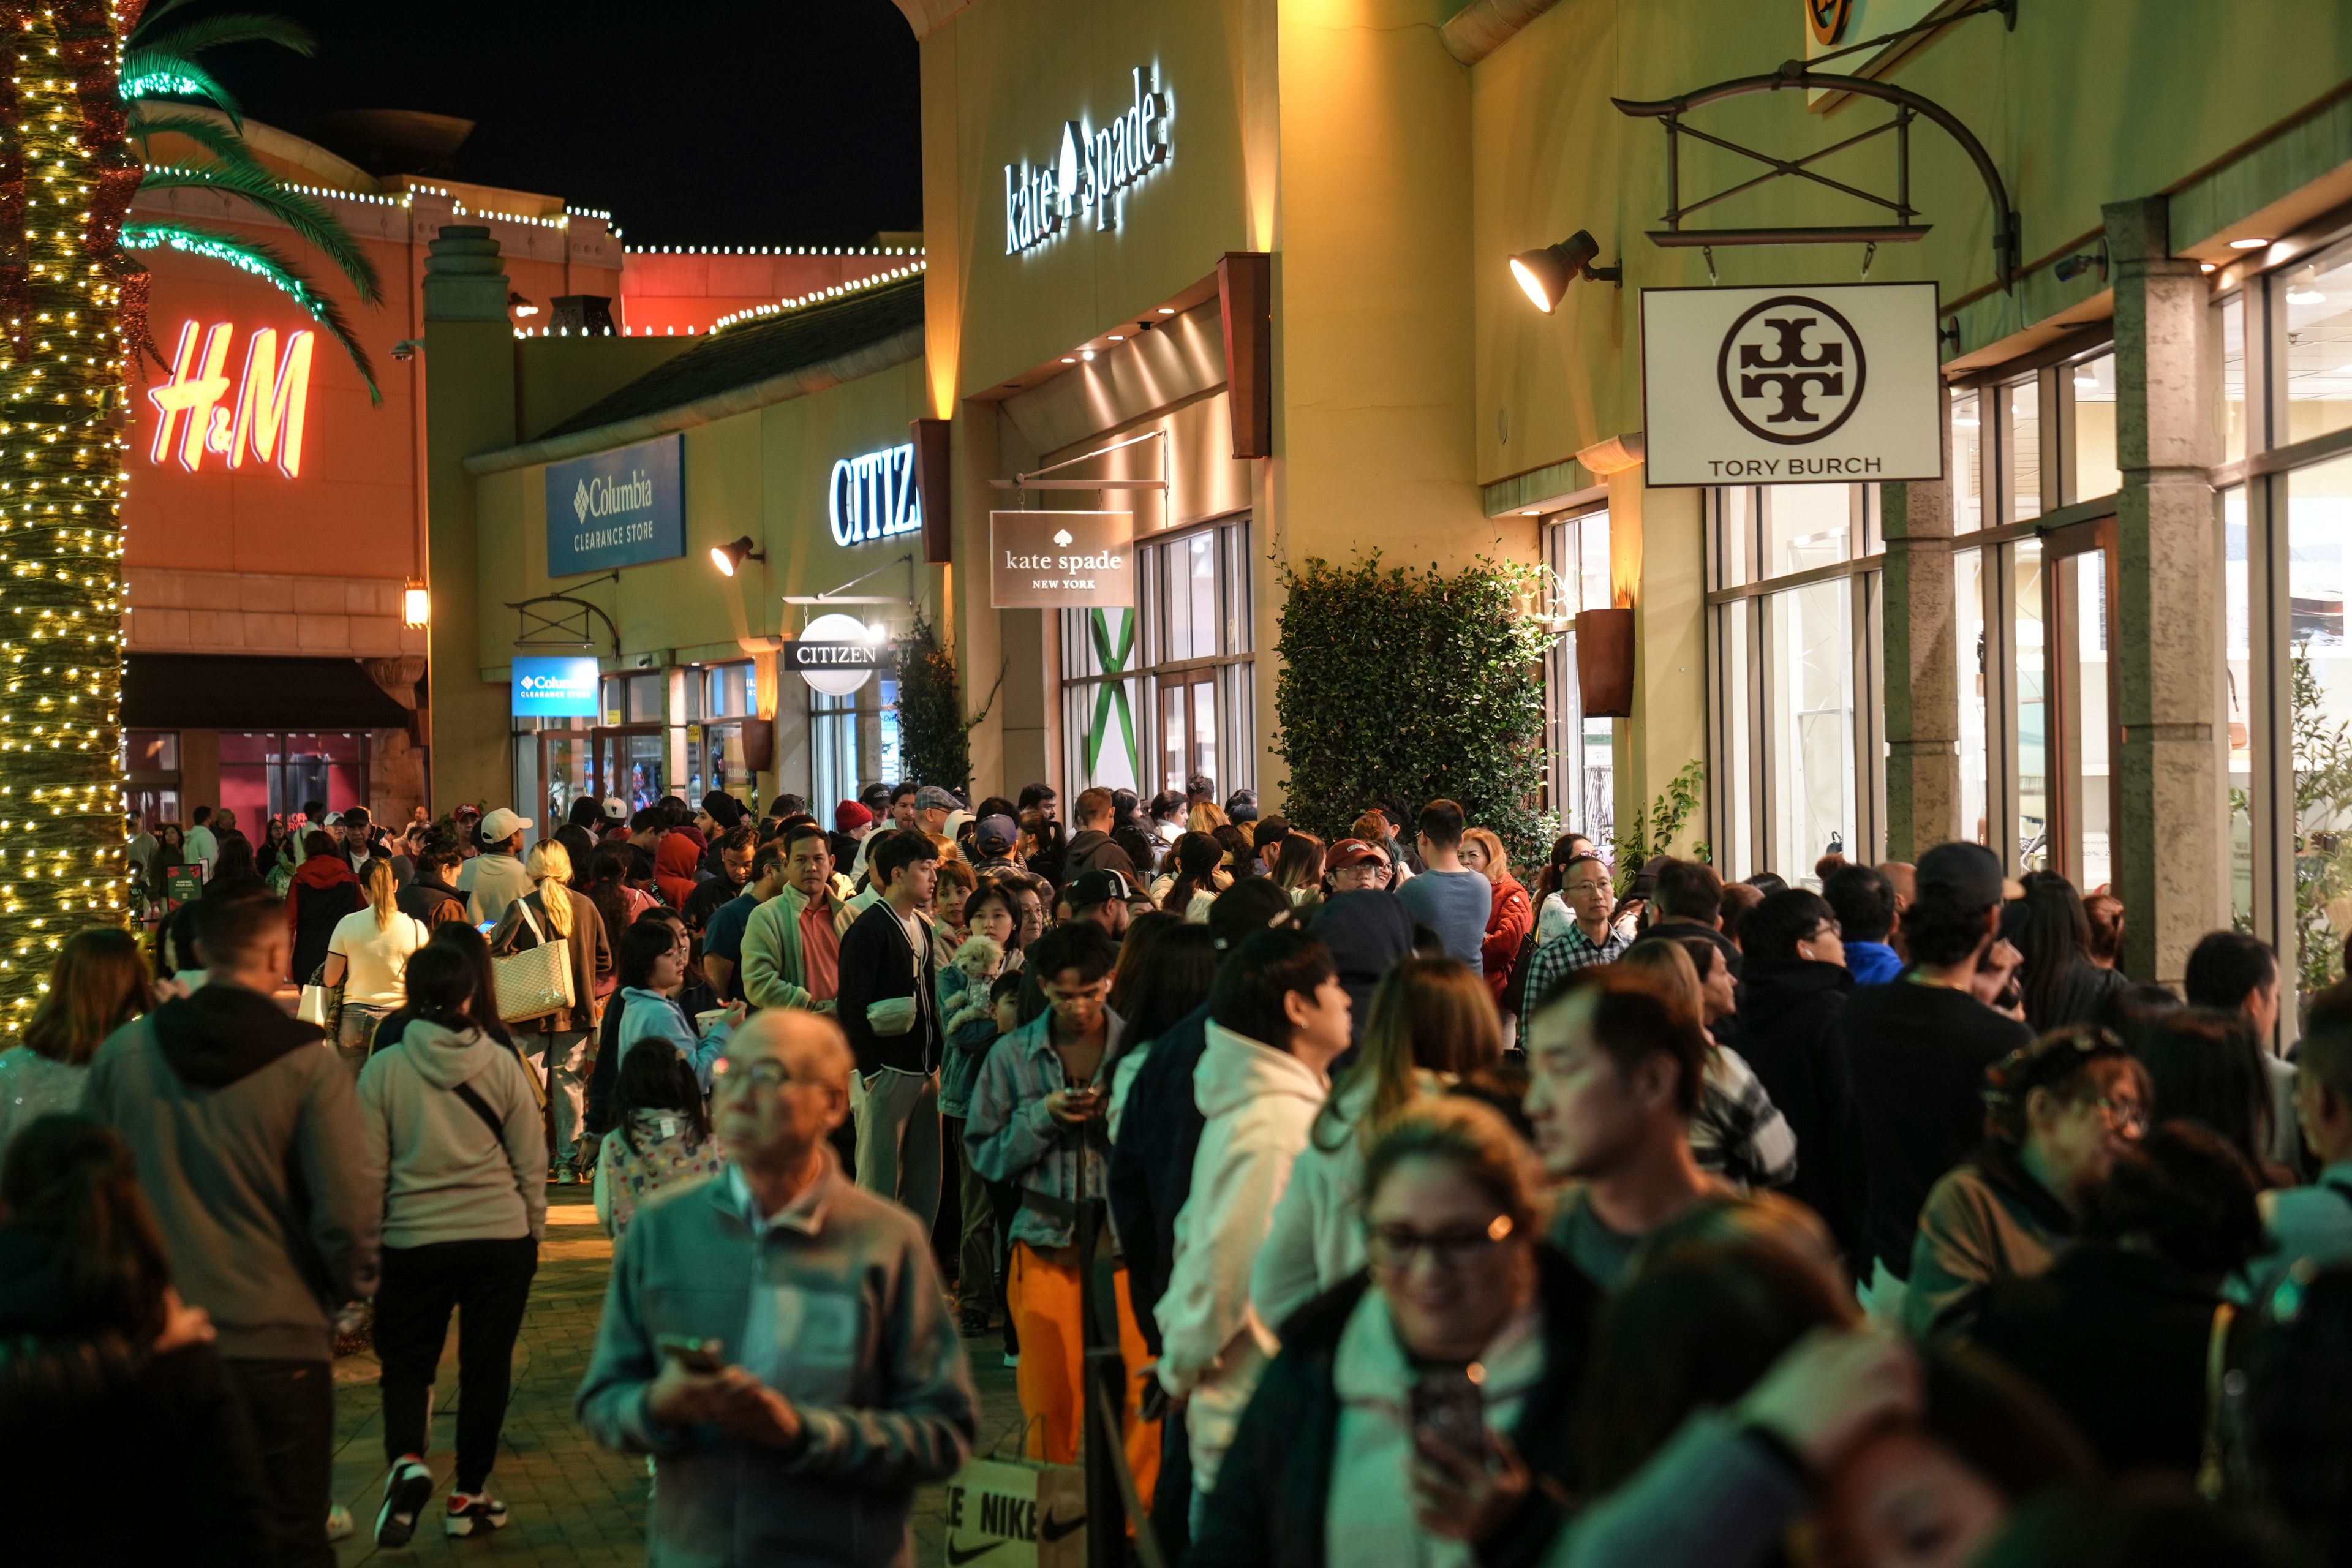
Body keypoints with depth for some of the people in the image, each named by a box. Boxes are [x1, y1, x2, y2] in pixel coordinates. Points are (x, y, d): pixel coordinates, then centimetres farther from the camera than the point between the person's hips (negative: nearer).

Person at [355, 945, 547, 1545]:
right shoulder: (501, 1064, -3)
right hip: (502, 1239, 1)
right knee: (486, 1366, 11)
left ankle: (407, 1461, -12)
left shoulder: (384, 1069, -6)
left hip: (414, 1241, 0)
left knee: (406, 1361, 14)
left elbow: (369, 1171, -1)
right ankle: (468, 1496, 17)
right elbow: (531, 1163, 3)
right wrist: (533, 1233, 16)